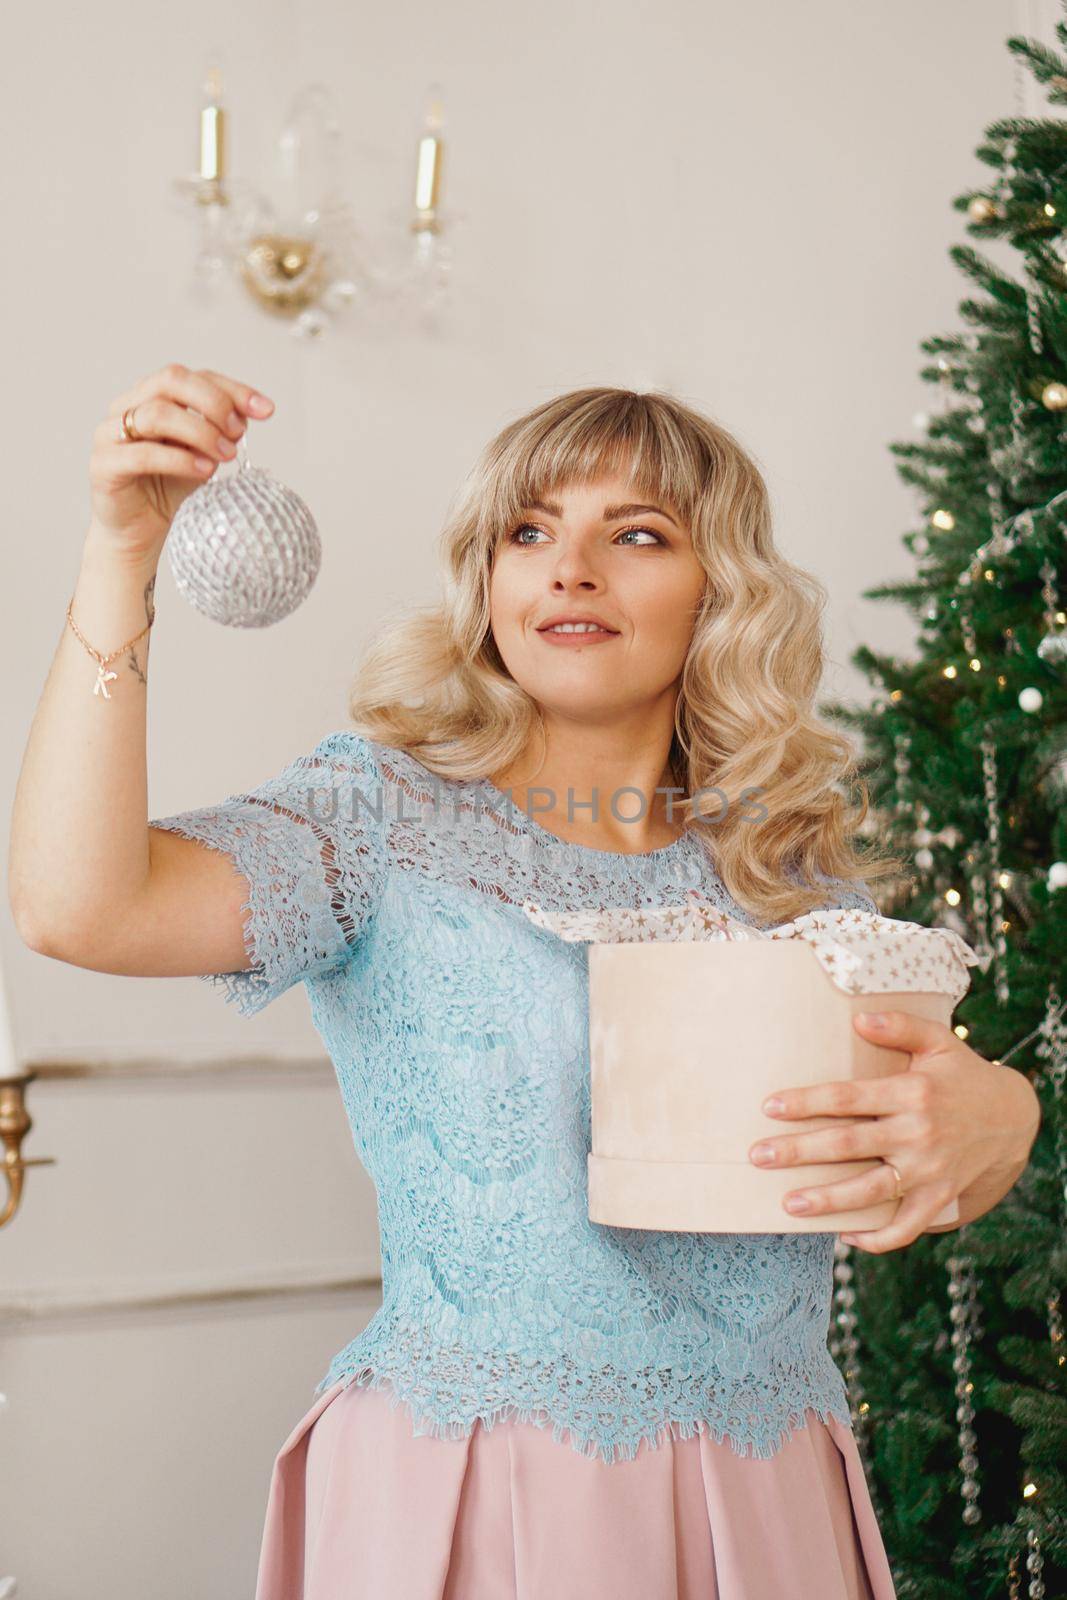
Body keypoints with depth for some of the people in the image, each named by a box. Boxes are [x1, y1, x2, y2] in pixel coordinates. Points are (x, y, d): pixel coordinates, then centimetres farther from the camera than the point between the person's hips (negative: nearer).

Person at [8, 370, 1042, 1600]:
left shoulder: (796, 862, 4)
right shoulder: (385, 810, -6)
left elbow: (930, 1189, 6)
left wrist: (997, 1117, -18)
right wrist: (121, 552, -23)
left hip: (766, 1496, 4)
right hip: (458, 1492, -3)